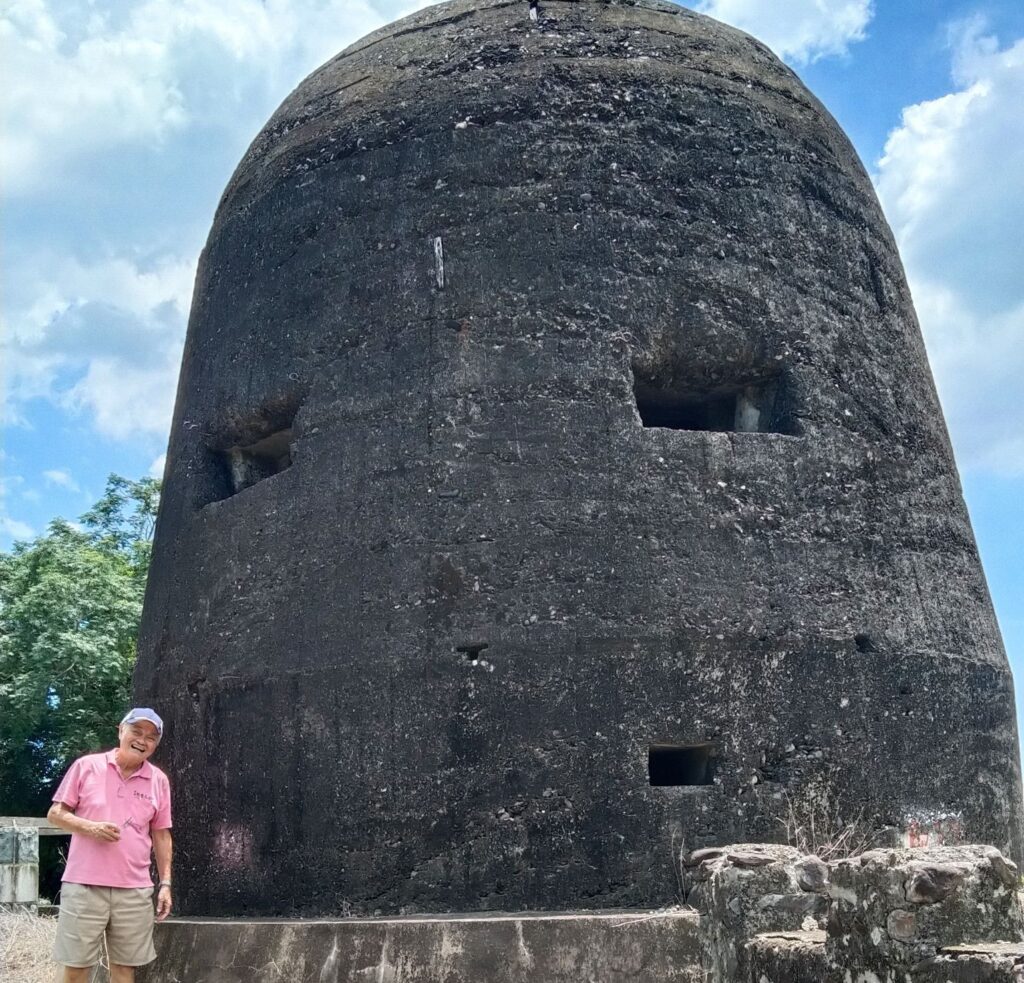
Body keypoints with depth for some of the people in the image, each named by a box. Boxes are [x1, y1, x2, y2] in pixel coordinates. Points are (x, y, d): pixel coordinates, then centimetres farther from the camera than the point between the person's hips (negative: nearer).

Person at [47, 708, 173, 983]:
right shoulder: (86, 766, 0)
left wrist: (165, 883, 7)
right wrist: (89, 827, -15)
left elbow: (161, 835, 11)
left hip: (134, 890, 2)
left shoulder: (159, 780, 6)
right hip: (83, 885, -2)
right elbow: (55, 813, 3)